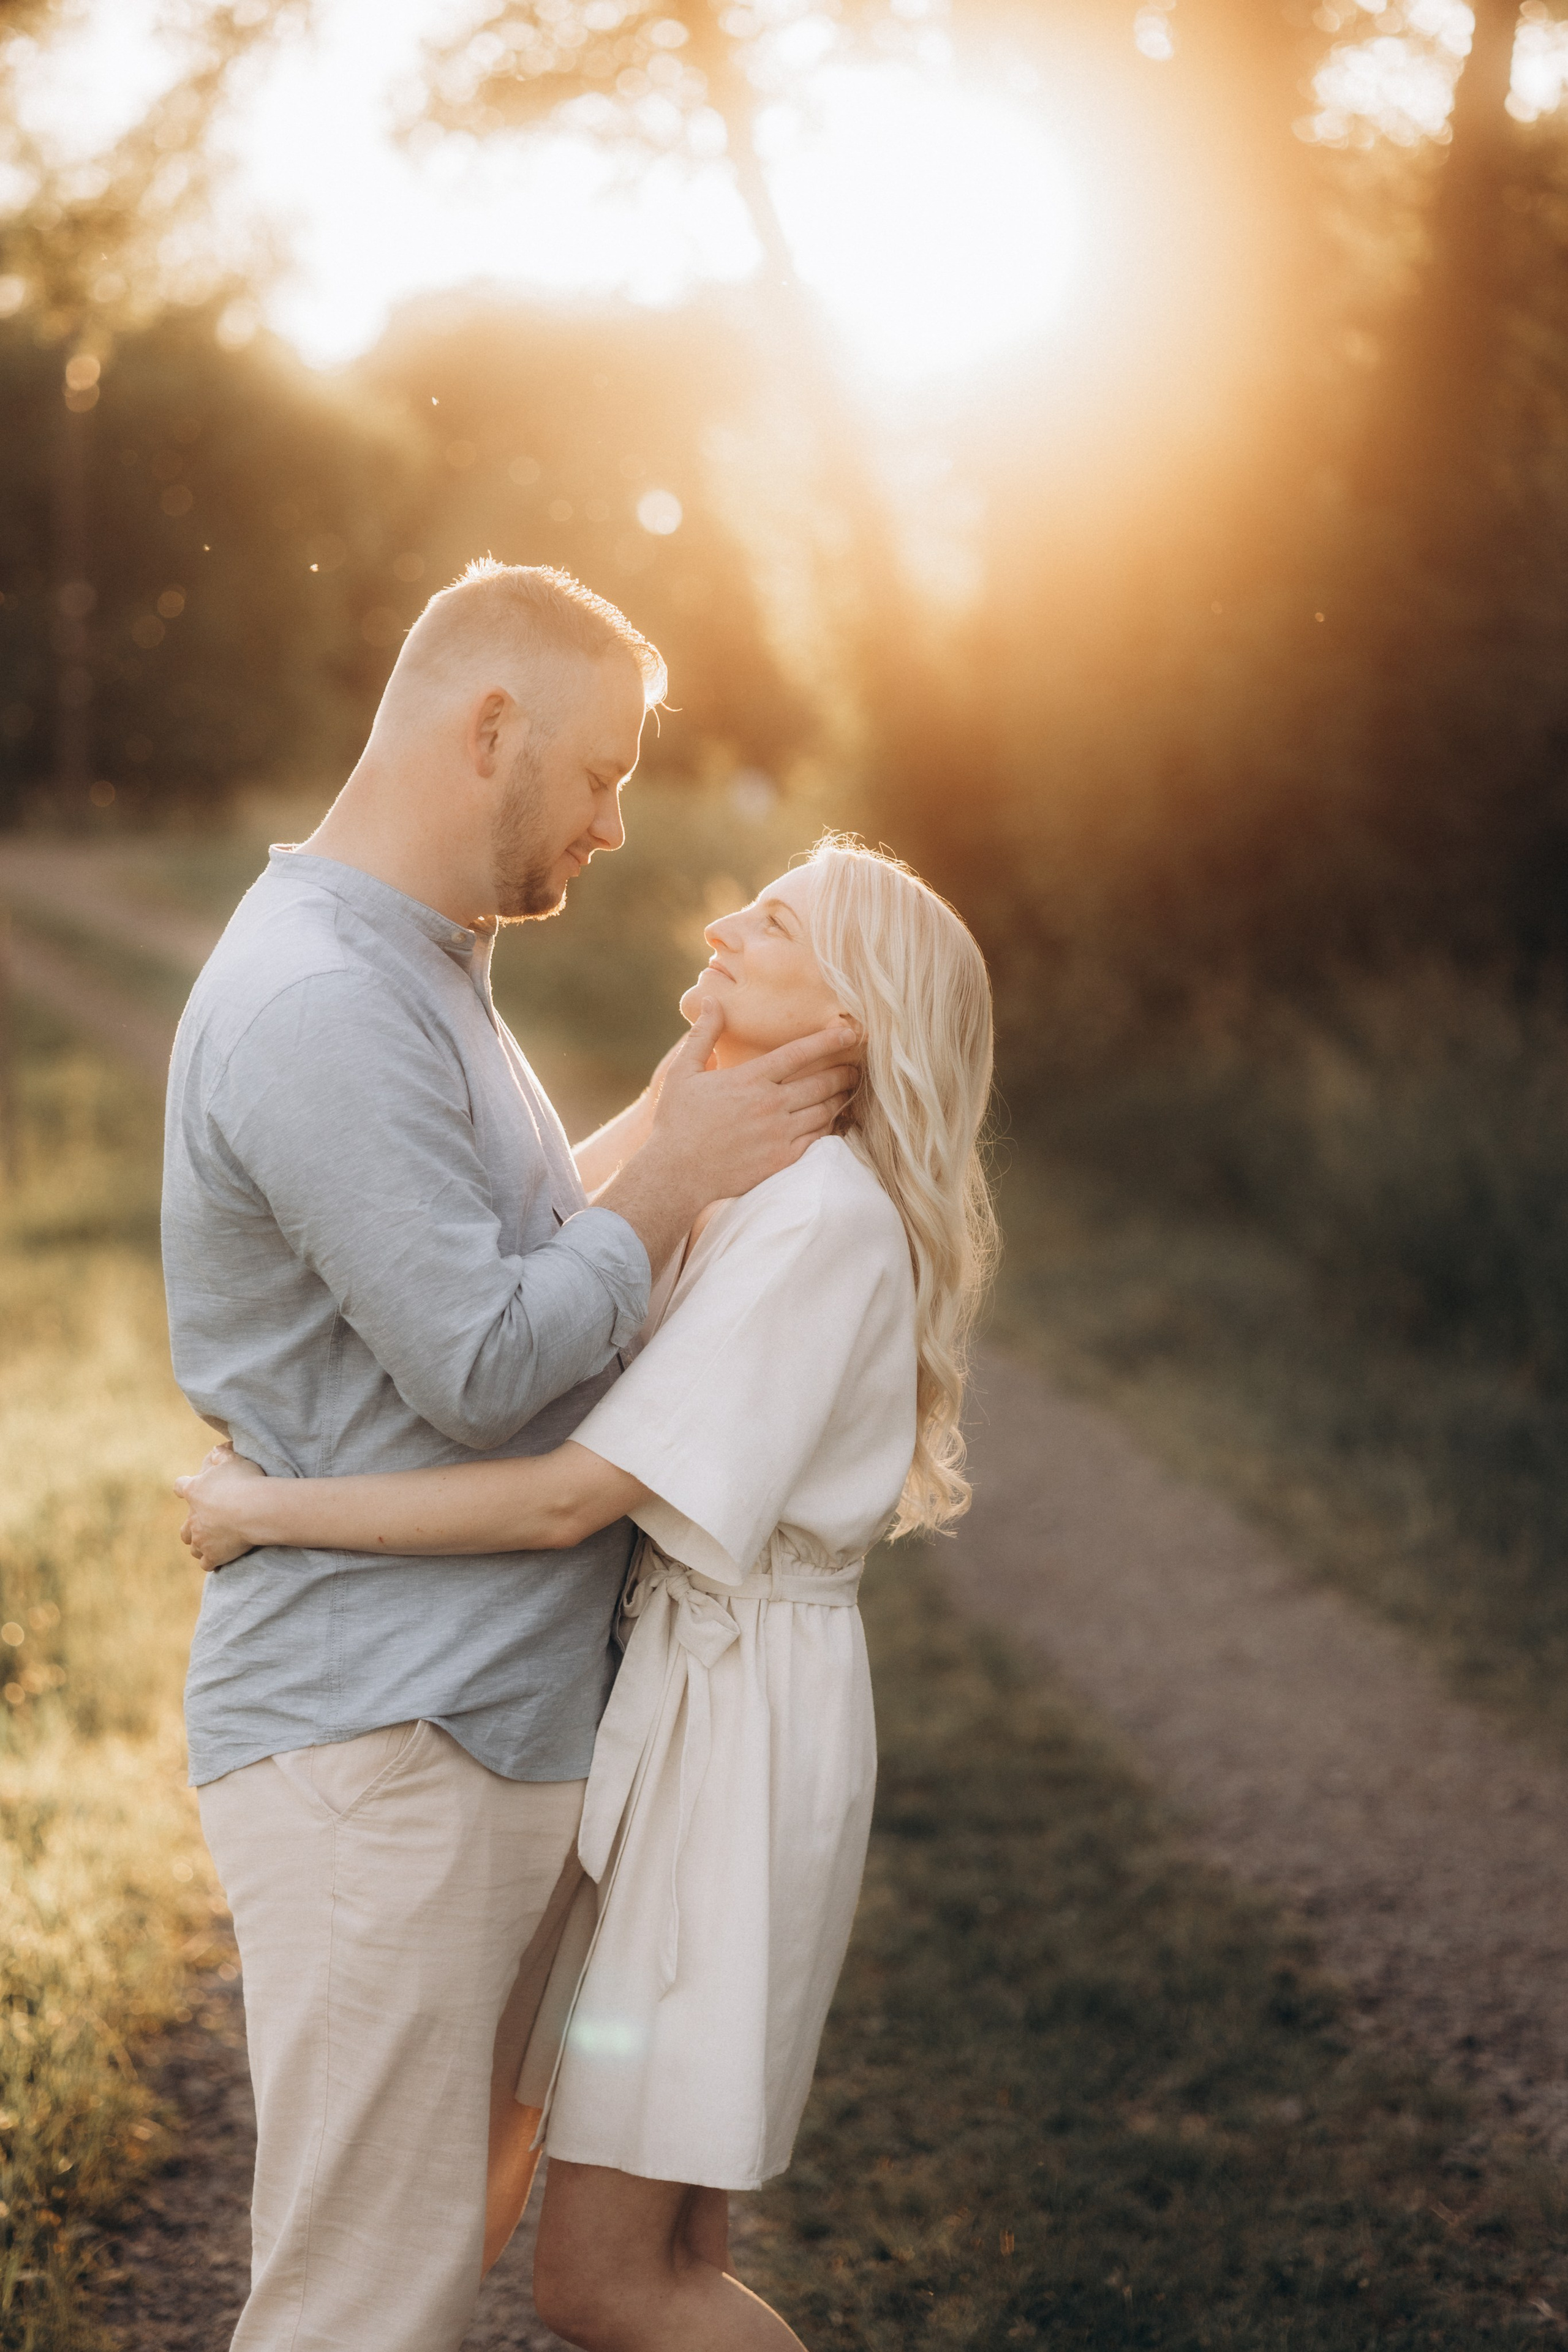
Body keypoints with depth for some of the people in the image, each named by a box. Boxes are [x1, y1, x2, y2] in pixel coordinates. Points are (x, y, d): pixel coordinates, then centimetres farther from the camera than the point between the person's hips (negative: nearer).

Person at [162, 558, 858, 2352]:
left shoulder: (416, 974, 17)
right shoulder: (319, 1006, -19)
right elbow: (485, 1367, -21)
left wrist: (671, 1116, 13)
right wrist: (676, 1178, -9)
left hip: (491, 1720, 11)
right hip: (367, 1738, -11)